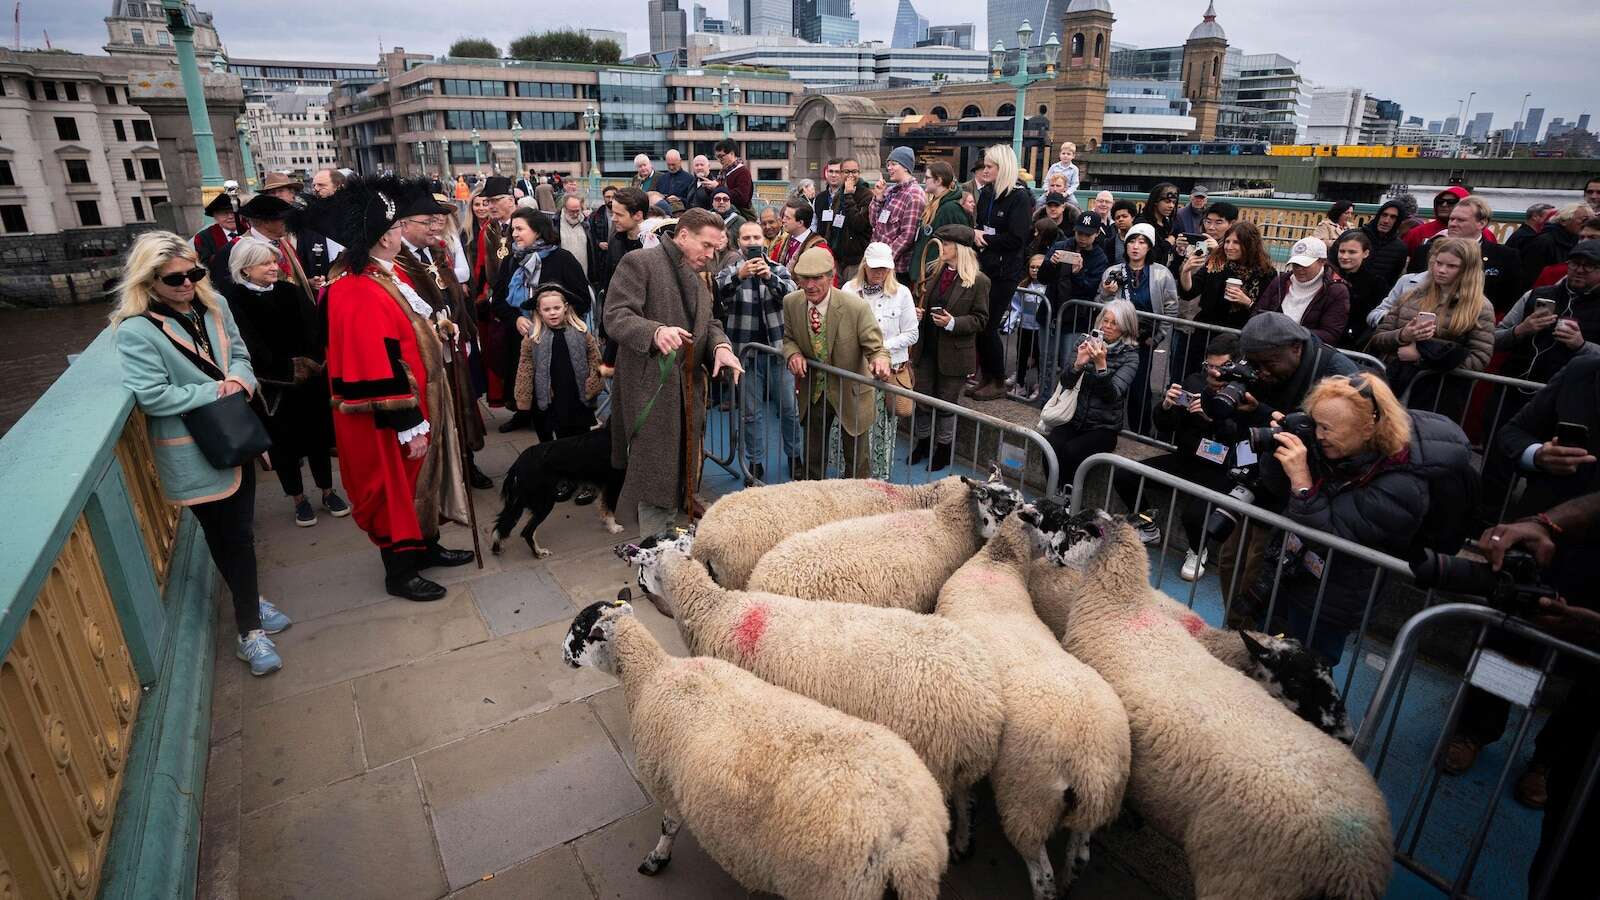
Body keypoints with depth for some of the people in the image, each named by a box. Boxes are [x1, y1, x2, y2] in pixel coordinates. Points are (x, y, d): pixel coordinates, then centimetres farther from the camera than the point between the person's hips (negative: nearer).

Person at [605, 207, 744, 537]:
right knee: (655, 472, -5)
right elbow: (615, 317, -15)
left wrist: (720, 345, -9)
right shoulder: (639, 262, -7)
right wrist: (656, 332, -35)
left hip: (688, 390, 8)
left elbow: (709, 323, 16)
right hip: (651, 388, -8)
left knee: (680, 469, 14)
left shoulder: (697, 276, 20)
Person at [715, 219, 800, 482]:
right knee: (751, 413, 7)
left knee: (789, 408, 9)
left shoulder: (778, 269, 7)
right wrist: (739, 276, -37)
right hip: (747, 352, -1)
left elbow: (792, 292, -13)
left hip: (778, 349, 1)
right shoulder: (730, 271, 2)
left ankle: (794, 456, 27)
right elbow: (717, 293, -18)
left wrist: (769, 277, -32)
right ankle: (756, 463, 19)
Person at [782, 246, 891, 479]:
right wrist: (793, 353, -18)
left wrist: (880, 360, -44)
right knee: (812, 458, 21)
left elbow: (875, 348, -19)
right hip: (812, 392, 4)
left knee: (857, 463, 11)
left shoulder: (857, 307, -24)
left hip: (850, 392, -3)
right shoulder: (791, 303, -11)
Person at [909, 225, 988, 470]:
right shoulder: (934, 272, 7)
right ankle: (923, 442, 31)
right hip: (927, 349, 5)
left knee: (946, 403, 7)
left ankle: (944, 448, 25)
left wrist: (953, 323, -24)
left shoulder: (978, 281, -11)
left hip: (954, 354, -5)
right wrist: (918, 312, -2)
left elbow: (980, 319, -10)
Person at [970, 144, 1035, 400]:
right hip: (984, 266, 6)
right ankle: (985, 376, 19)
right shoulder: (986, 193, 10)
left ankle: (998, 383, 12)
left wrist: (985, 238, -11)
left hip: (1004, 272, -6)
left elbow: (1016, 239, -17)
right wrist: (975, 232, -2)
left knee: (988, 326, -4)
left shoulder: (1019, 197, -11)